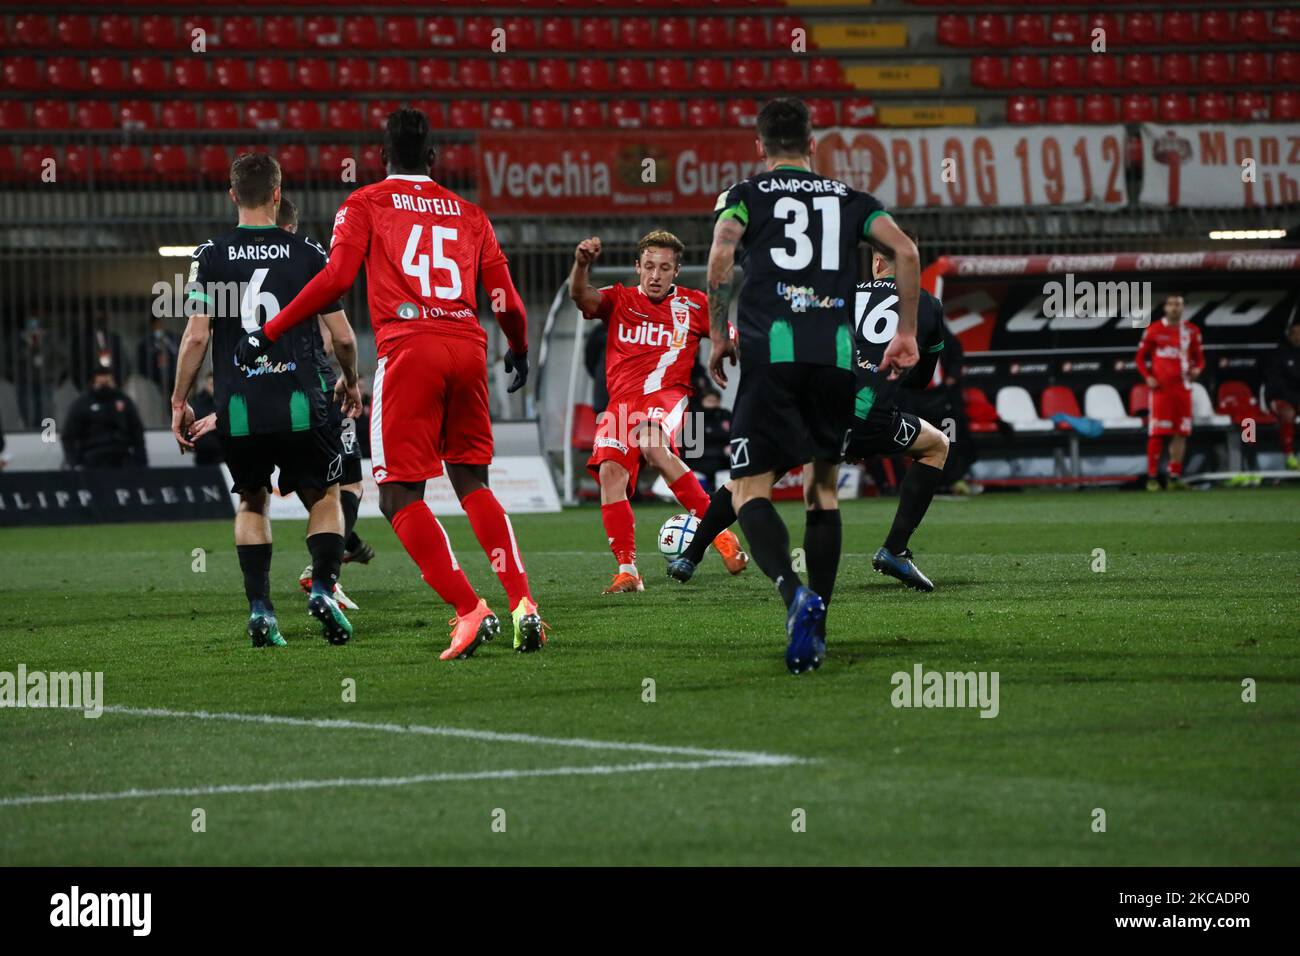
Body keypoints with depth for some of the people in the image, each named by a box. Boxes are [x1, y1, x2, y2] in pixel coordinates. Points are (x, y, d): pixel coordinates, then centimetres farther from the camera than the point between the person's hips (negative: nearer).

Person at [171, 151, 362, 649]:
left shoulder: (210, 255, 1)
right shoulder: (307, 254, 2)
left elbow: (197, 335, -5)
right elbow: (342, 335, 4)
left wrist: (179, 402, 6)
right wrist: (351, 381, 23)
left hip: (239, 409, 1)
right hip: (301, 404, -1)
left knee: (251, 501, 20)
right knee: (325, 498, 17)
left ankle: (259, 609, 7)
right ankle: (322, 587, -6)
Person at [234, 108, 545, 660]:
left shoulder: (365, 204, 10)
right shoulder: (468, 214, 21)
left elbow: (337, 278, -4)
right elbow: (504, 298, 16)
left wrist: (269, 334, -1)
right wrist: (519, 351, 36)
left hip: (409, 348, -4)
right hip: (467, 347, 4)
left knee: (400, 498, 0)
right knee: (472, 484, 17)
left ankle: (469, 611, -13)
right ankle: (522, 604, 3)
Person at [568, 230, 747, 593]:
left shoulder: (693, 305, 11)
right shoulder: (619, 300, 12)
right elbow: (581, 296, -8)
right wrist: (581, 264, -28)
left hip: (666, 395, -3)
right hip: (622, 400, 3)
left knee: (654, 447, -34)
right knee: (610, 472, -20)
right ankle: (627, 570, -15)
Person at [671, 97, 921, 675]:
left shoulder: (746, 195, 13)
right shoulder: (849, 199, 20)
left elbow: (720, 258, -6)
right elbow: (905, 251, 5)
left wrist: (718, 336, 4)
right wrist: (906, 335, 11)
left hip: (771, 350, -3)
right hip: (837, 354, 3)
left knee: (750, 490, -2)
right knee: (822, 489, 15)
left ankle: (793, 593, -30)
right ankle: (815, 629, 8)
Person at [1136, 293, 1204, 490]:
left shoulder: (1191, 332, 10)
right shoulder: (1154, 330, 0)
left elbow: (1199, 358, 16)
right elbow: (1141, 356, 6)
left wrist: (1197, 369, -6)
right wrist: (1148, 376, -8)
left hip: (1182, 388, 4)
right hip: (1161, 387, -4)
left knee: (1181, 433, 3)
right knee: (1157, 434, -6)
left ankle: (1175, 477, 9)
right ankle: (1152, 477, -2)